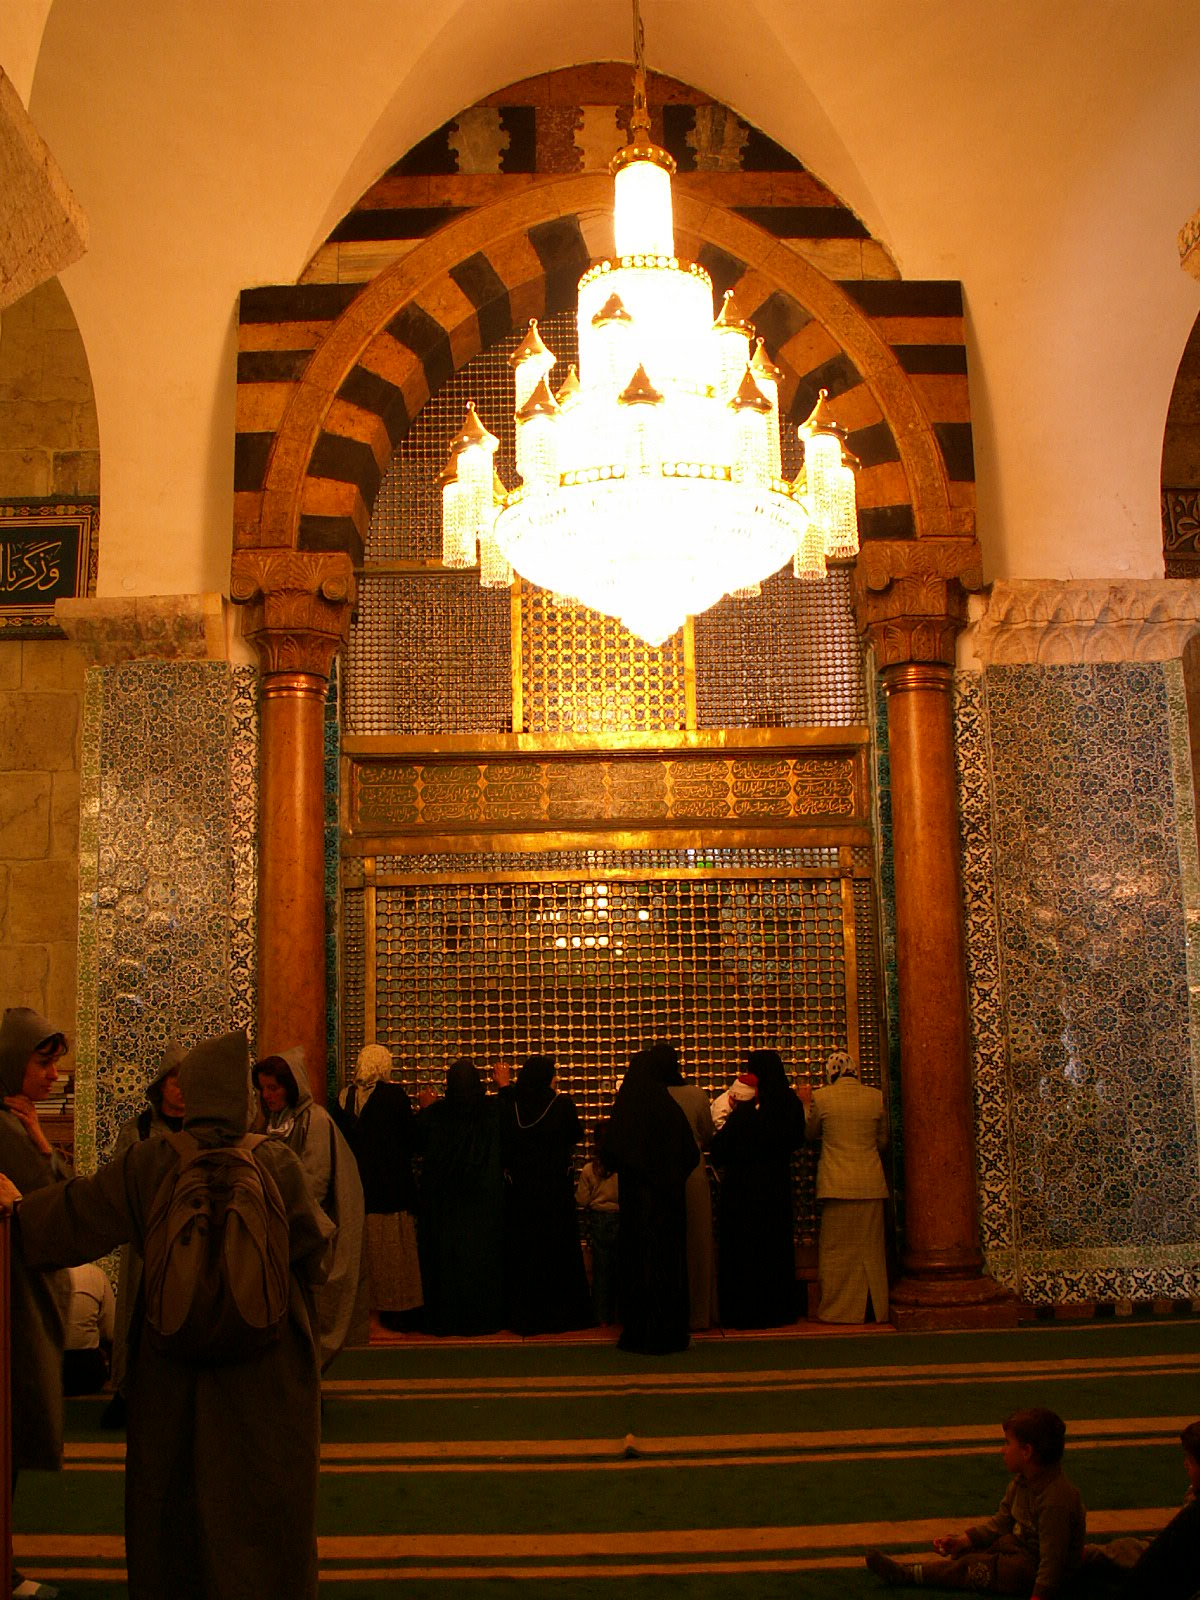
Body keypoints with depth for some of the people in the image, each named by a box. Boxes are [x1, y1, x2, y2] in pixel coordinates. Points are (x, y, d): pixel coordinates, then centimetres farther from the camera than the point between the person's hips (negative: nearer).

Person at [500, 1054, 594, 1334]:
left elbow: (503, 1146, 0)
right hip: (556, 1189, -2)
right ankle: (560, 1312, 14)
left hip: (519, 1190, 2)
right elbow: (575, 1136, 5)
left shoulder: (509, 1105, -6)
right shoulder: (563, 1104, -11)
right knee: (557, 1246, 9)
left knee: (521, 1249, 10)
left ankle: (522, 1314, 15)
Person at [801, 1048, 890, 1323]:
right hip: (871, 1184, 3)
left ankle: (839, 1310, 10)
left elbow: (810, 1133, 12)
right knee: (871, 1249, 12)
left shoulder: (821, 1097, -5)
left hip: (837, 1184, -2)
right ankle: (876, 1308, 18)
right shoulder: (876, 1097, 1)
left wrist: (805, 1104, 26)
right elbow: (883, 1141, 11)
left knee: (836, 1249, 6)